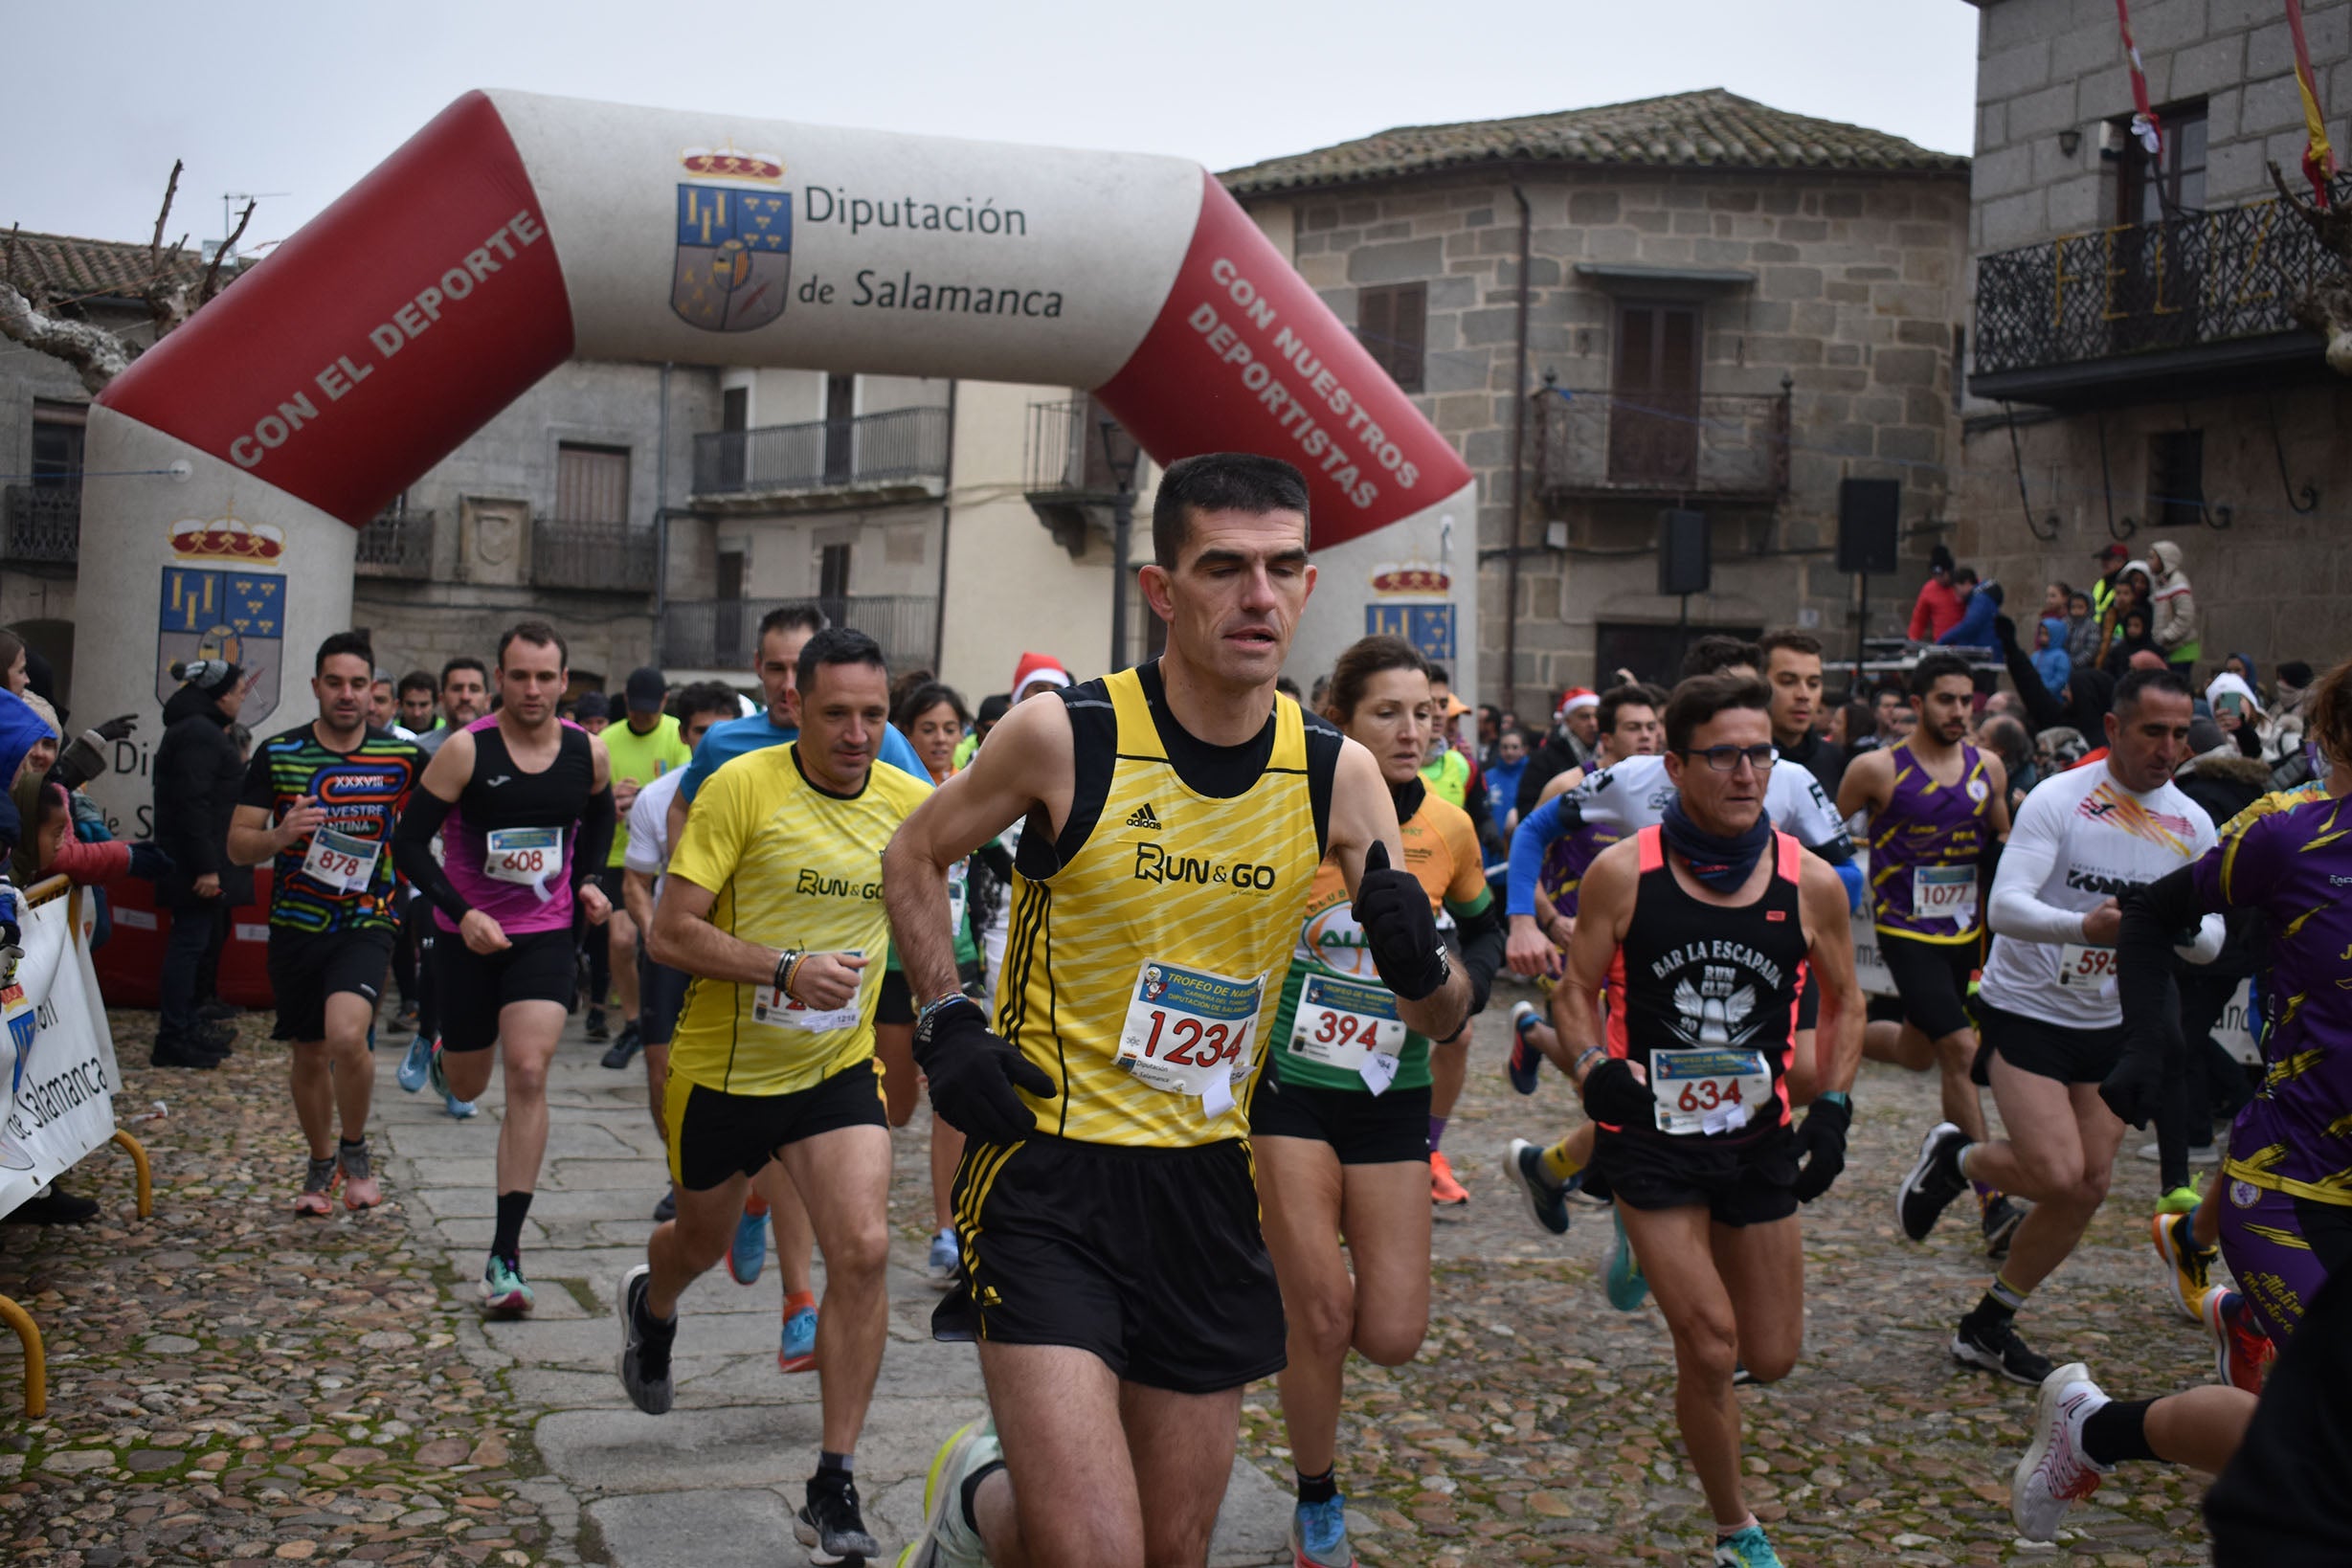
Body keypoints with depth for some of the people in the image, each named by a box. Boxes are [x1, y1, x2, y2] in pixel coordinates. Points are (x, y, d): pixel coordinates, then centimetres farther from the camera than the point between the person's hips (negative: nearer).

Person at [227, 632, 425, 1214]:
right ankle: (321, 1166, 37)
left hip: (367, 922, -2)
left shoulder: (401, 756, -3)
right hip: (296, 925, 2)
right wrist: (281, 835, -22)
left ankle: (356, 1151, 2)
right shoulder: (277, 753, -1)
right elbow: (238, 845, -1)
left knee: (346, 1035, -24)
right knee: (309, 1056, 12)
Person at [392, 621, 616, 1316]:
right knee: (465, 1086, 13)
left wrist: (586, 880, 3)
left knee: (527, 1073, -15)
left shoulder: (589, 753, -4)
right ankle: (444, 1049, 56)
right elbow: (409, 840, -12)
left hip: (545, 934, 1)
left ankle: (505, 1255, -10)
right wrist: (461, 912, -23)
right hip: (469, 936, -1)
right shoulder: (466, 750, -15)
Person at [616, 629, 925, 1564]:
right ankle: (650, 1307, 60)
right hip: (723, 1066, -2)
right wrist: (785, 970, -30)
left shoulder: (909, 803, -5)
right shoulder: (742, 787, -18)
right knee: (704, 1241, 20)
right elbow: (671, 932, -19)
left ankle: (834, 1489, -7)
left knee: (863, 1251, -17)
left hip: (838, 1067, 2)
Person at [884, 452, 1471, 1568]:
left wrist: (1418, 966, -21)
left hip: (1205, 1183, 5)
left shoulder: (1336, 774, -3)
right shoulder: (1062, 735, -13)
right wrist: (945, 1022, -7)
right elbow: (914, 858, 6)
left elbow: (1442, 1020, 1)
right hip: (1051, 1173, -4)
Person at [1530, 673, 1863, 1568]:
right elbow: (1577, 989, 0)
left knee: (1772, 1359, 10)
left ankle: (1662, 1262, 43)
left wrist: (1832, 1104, -3)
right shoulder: (1622, 874, -11)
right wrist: (1592, 1068, -19)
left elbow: (1845, 1003, 10)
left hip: (1760, 1140, 3)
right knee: (1710, 1351, -9)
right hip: (1653, 1136, -3)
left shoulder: (1810, 884, -4)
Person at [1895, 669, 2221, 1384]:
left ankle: (1988, 1326, 20)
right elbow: (2004, 908, -23)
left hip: (2111, 1024, 6)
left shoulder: (2193, 826, 2)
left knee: (2088, 1188, 4)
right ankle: (1953, 1158, 15)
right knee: (2055, 1174, -18)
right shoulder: (2058, 800, -15)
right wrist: (2081, 927, -41)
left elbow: (2211, 939, 1)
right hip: (2027, 1010, -6)